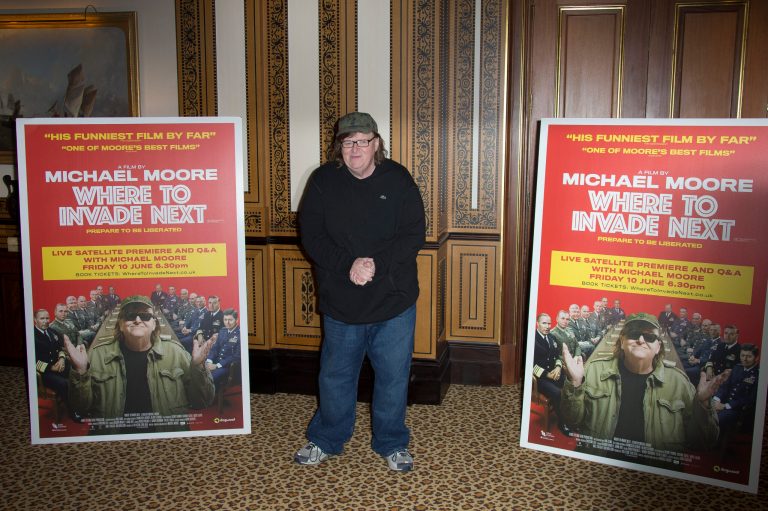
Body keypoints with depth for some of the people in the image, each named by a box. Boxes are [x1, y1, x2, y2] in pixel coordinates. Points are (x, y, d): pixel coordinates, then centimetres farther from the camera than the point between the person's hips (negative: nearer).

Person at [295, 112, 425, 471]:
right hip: (340, 303, 1)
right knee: (335, 375, 15)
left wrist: (377, 264, -22)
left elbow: (415, 234, -9)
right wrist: (348, 264, -22)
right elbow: (311, 235, -8)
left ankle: (392, 443, 32)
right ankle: (326, 440, 35)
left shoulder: (398, 180, -4)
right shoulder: (322, 181, -3)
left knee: (393, 375, 11)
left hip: (394, 301, 0)